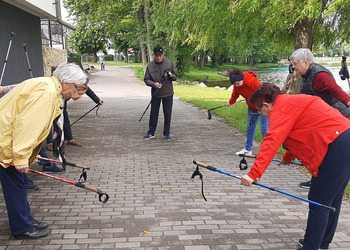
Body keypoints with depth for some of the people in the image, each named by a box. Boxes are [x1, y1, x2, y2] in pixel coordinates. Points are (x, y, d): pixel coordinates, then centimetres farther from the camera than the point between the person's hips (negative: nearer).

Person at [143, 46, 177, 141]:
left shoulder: (169, 63, 0)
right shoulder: (150, 65, -3)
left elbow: (175, 77, 7)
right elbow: (146, 79, -1)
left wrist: (171, 76, -16)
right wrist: (153, 84, -20)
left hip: (168, 94, 0)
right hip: (155, 94, 0)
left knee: (167, 114, 4)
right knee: (153, 114, 6)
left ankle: (166, 133, 16)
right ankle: (151, 133, 19)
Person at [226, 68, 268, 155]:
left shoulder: (253, 81, -32)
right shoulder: (236, 86, -8)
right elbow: (235, 94, 14)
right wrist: (230, 102, 31)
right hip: (252, 107, 7)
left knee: (264, 129, -8)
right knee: (250, 128, 11)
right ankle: (248, 149, 22)